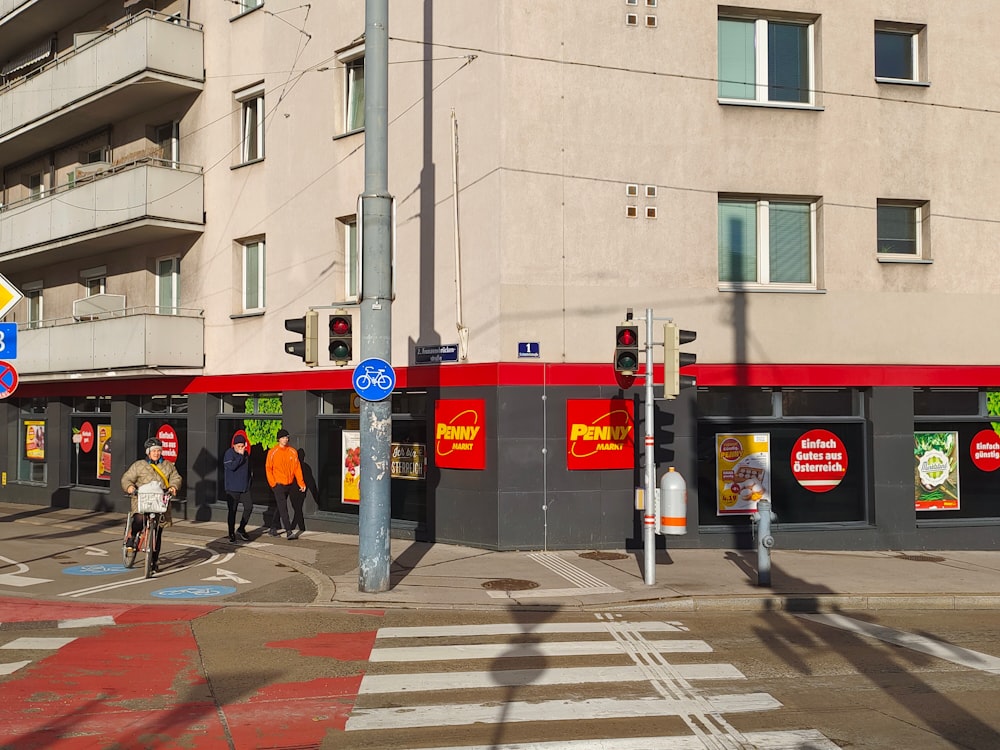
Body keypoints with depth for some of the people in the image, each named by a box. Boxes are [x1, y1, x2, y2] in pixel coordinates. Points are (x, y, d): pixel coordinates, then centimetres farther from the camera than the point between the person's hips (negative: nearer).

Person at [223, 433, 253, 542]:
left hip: (245, 488, 5)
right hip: (232, 488, -5)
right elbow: (231, 466, -24)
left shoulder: (246, 453, 9)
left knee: (249, 507, -5)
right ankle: (231, 533, 10)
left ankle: (242, 529, 12)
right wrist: (240, 455, -20)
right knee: (232, 511, 1)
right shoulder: (229, 453, -9)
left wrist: (249, 479, 13)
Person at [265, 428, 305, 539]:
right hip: (279, 485, -4)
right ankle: (289, 532, -14)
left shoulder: (293, 452, 2)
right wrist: (273, 483, -10)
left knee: (280, 508, 15)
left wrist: (301, 483, -5)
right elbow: (268, 468, -2)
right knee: (283, 509, -10)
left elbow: (297, 467, 3)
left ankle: (273, 528, 28)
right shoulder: (273, 452, -6)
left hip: (290, 484, 4)